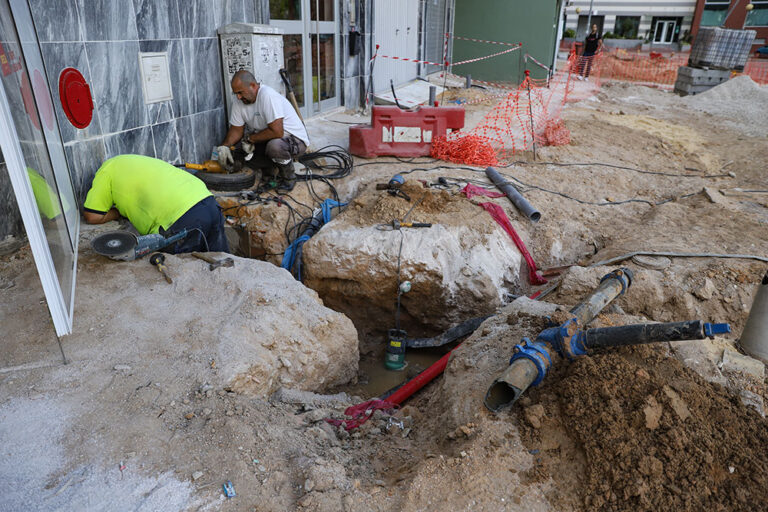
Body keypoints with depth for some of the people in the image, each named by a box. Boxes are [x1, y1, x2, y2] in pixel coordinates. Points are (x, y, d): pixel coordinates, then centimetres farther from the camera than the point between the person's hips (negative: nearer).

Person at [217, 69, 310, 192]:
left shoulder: (268, 95, -27)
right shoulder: (238, 101, -3)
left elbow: (277, 132, -33)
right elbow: (236, 129, 5)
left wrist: (250, 139, -18)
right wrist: (224, 146, -15)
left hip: (295, 138, -8)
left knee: (274, 145, -38)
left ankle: (289, 177, -8)